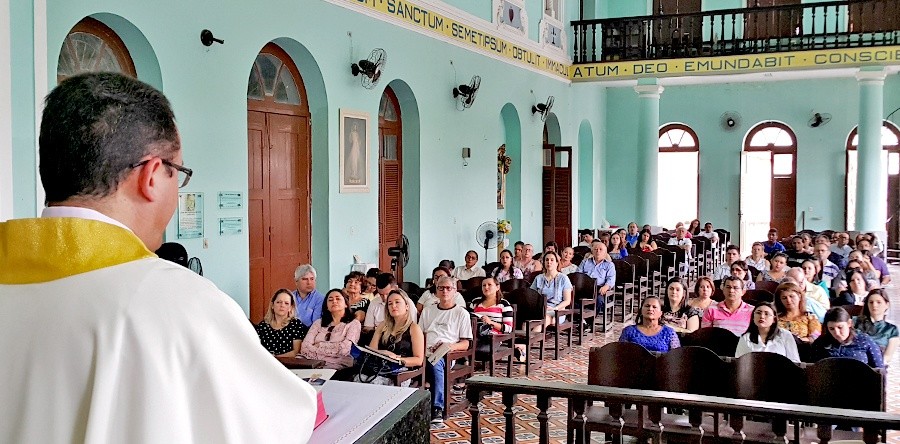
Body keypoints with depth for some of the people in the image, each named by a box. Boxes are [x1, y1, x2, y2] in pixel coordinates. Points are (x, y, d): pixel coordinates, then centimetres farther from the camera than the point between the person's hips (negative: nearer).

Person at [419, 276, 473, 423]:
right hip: (426, 354, 3)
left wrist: (450, 346, -13)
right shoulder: (428, 311, 27)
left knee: (435, 363, -39)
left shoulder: (461, 313, 13)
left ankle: (437, 408, -39)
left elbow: (465, 344, 7)